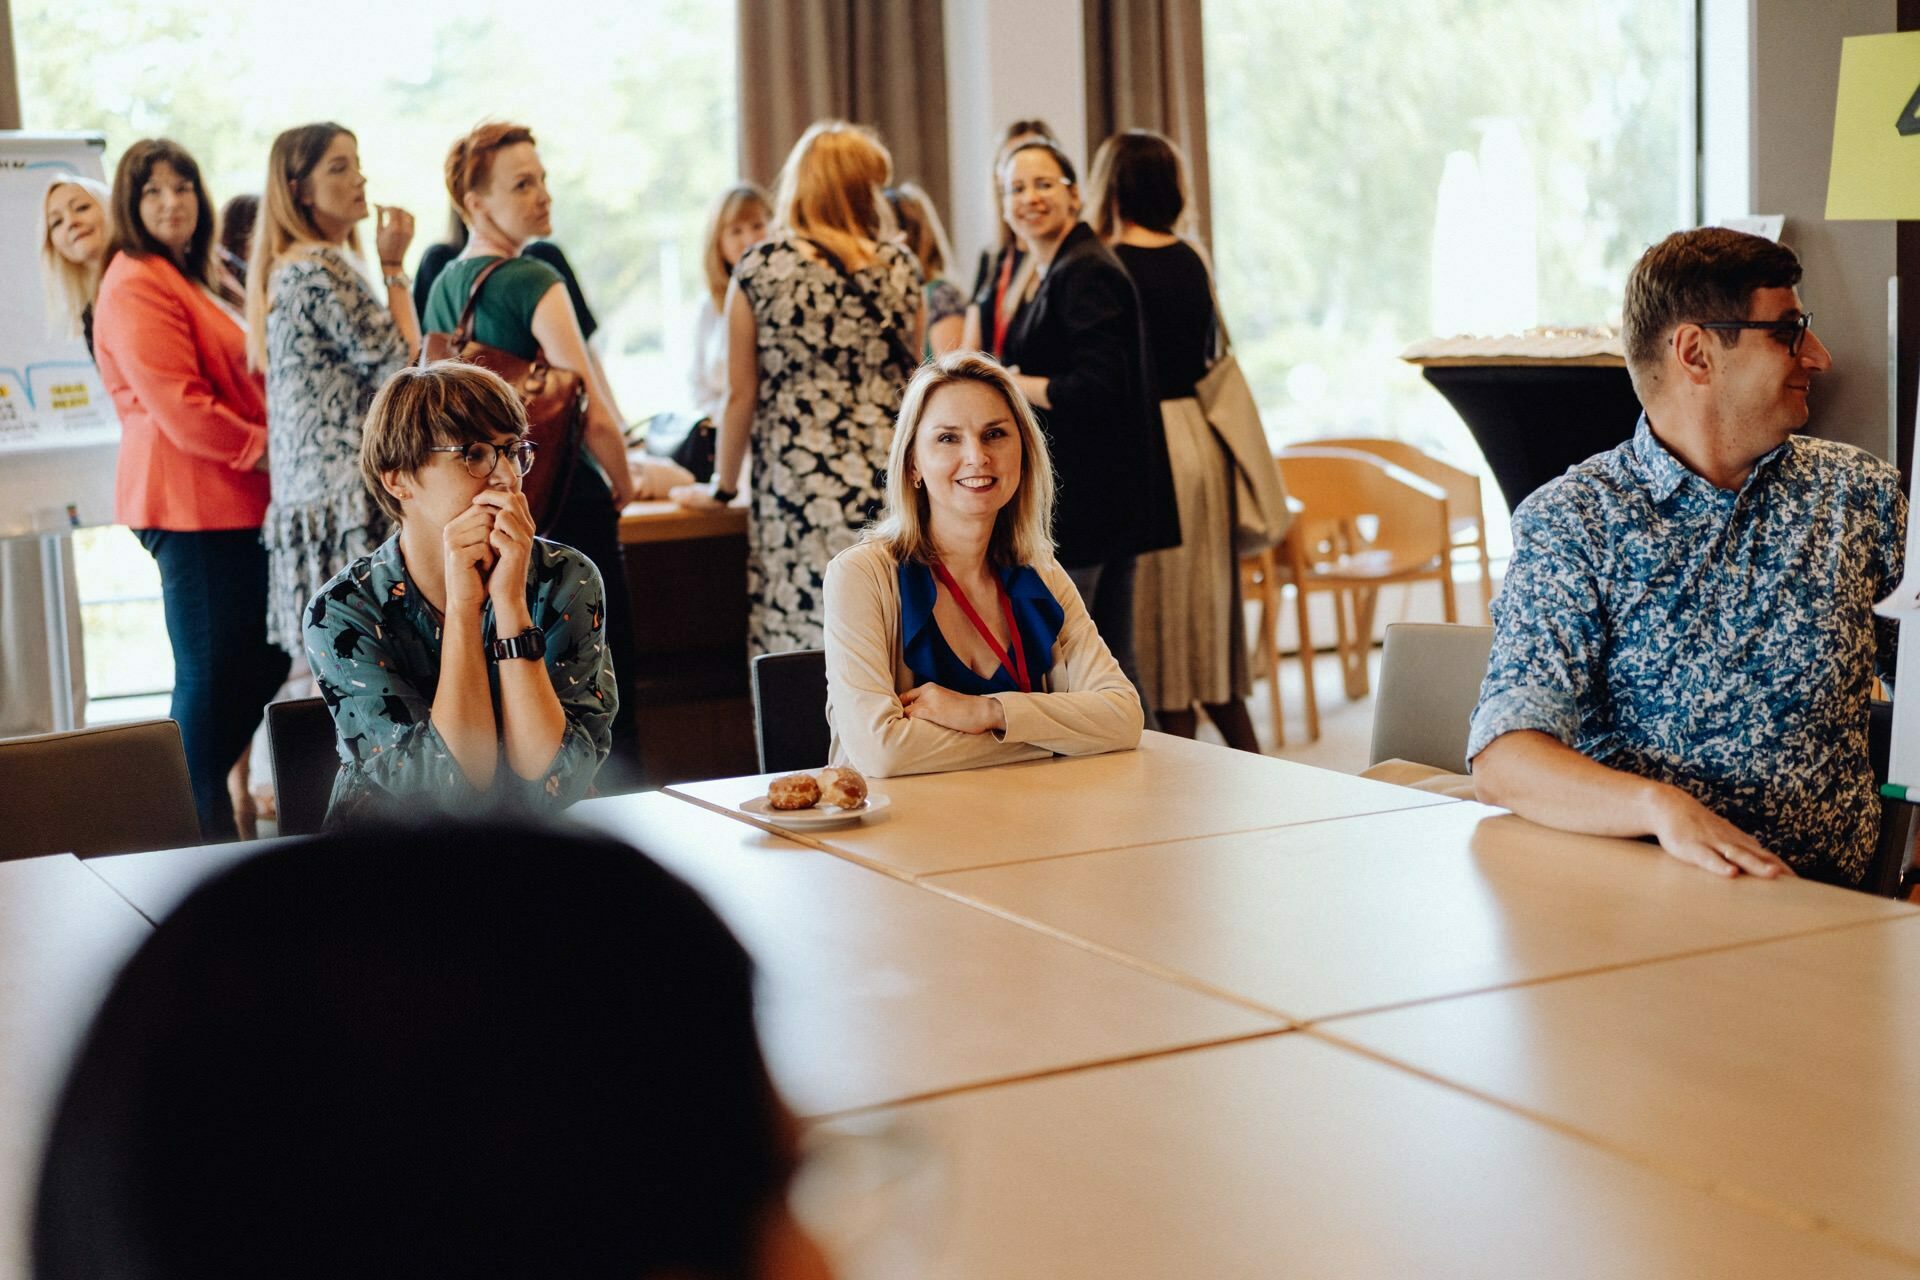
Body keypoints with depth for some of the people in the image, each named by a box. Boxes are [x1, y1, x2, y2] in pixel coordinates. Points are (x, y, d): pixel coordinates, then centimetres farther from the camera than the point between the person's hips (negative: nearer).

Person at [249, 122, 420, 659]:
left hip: (311, 489, 10)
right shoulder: (322, 267, -12)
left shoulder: (287, 267, 19)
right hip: (349, 492, -10)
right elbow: (401, 363, -13)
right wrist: (393, 268, -4)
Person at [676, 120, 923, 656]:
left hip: (797, 483, -2)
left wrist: (720, 486, 15)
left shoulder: (760, 268, -1)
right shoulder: (900, 267, 5)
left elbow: (742, 394, 2)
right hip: (889, 484, 2)